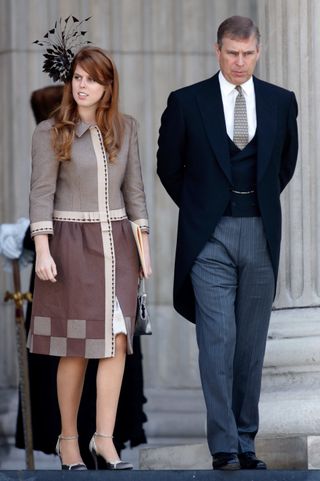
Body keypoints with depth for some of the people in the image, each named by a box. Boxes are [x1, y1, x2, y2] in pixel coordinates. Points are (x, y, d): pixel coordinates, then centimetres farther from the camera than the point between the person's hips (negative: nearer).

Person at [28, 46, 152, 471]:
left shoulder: (125, 129, 8)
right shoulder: (50, 132, -2)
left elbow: (134, 189, 12)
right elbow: (42, 193, -5)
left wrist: (144, 245, 8)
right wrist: (42, 250, -13)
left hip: (115, 243, 3)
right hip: (71, 242, -3)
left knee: (116, 341, -5)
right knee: (76, 348, 0)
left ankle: (104, 441, -4)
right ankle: (68, 440, 10)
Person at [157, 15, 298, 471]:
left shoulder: (281, 102, 4)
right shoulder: (187, 102, -3)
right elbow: (168, 164, 9)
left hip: (260, 234, 3)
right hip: (209, 236, -3)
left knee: (251, 344, 7)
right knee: (218, 343, -9)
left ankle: (246, 441, 14)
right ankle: (224, 447, -8)